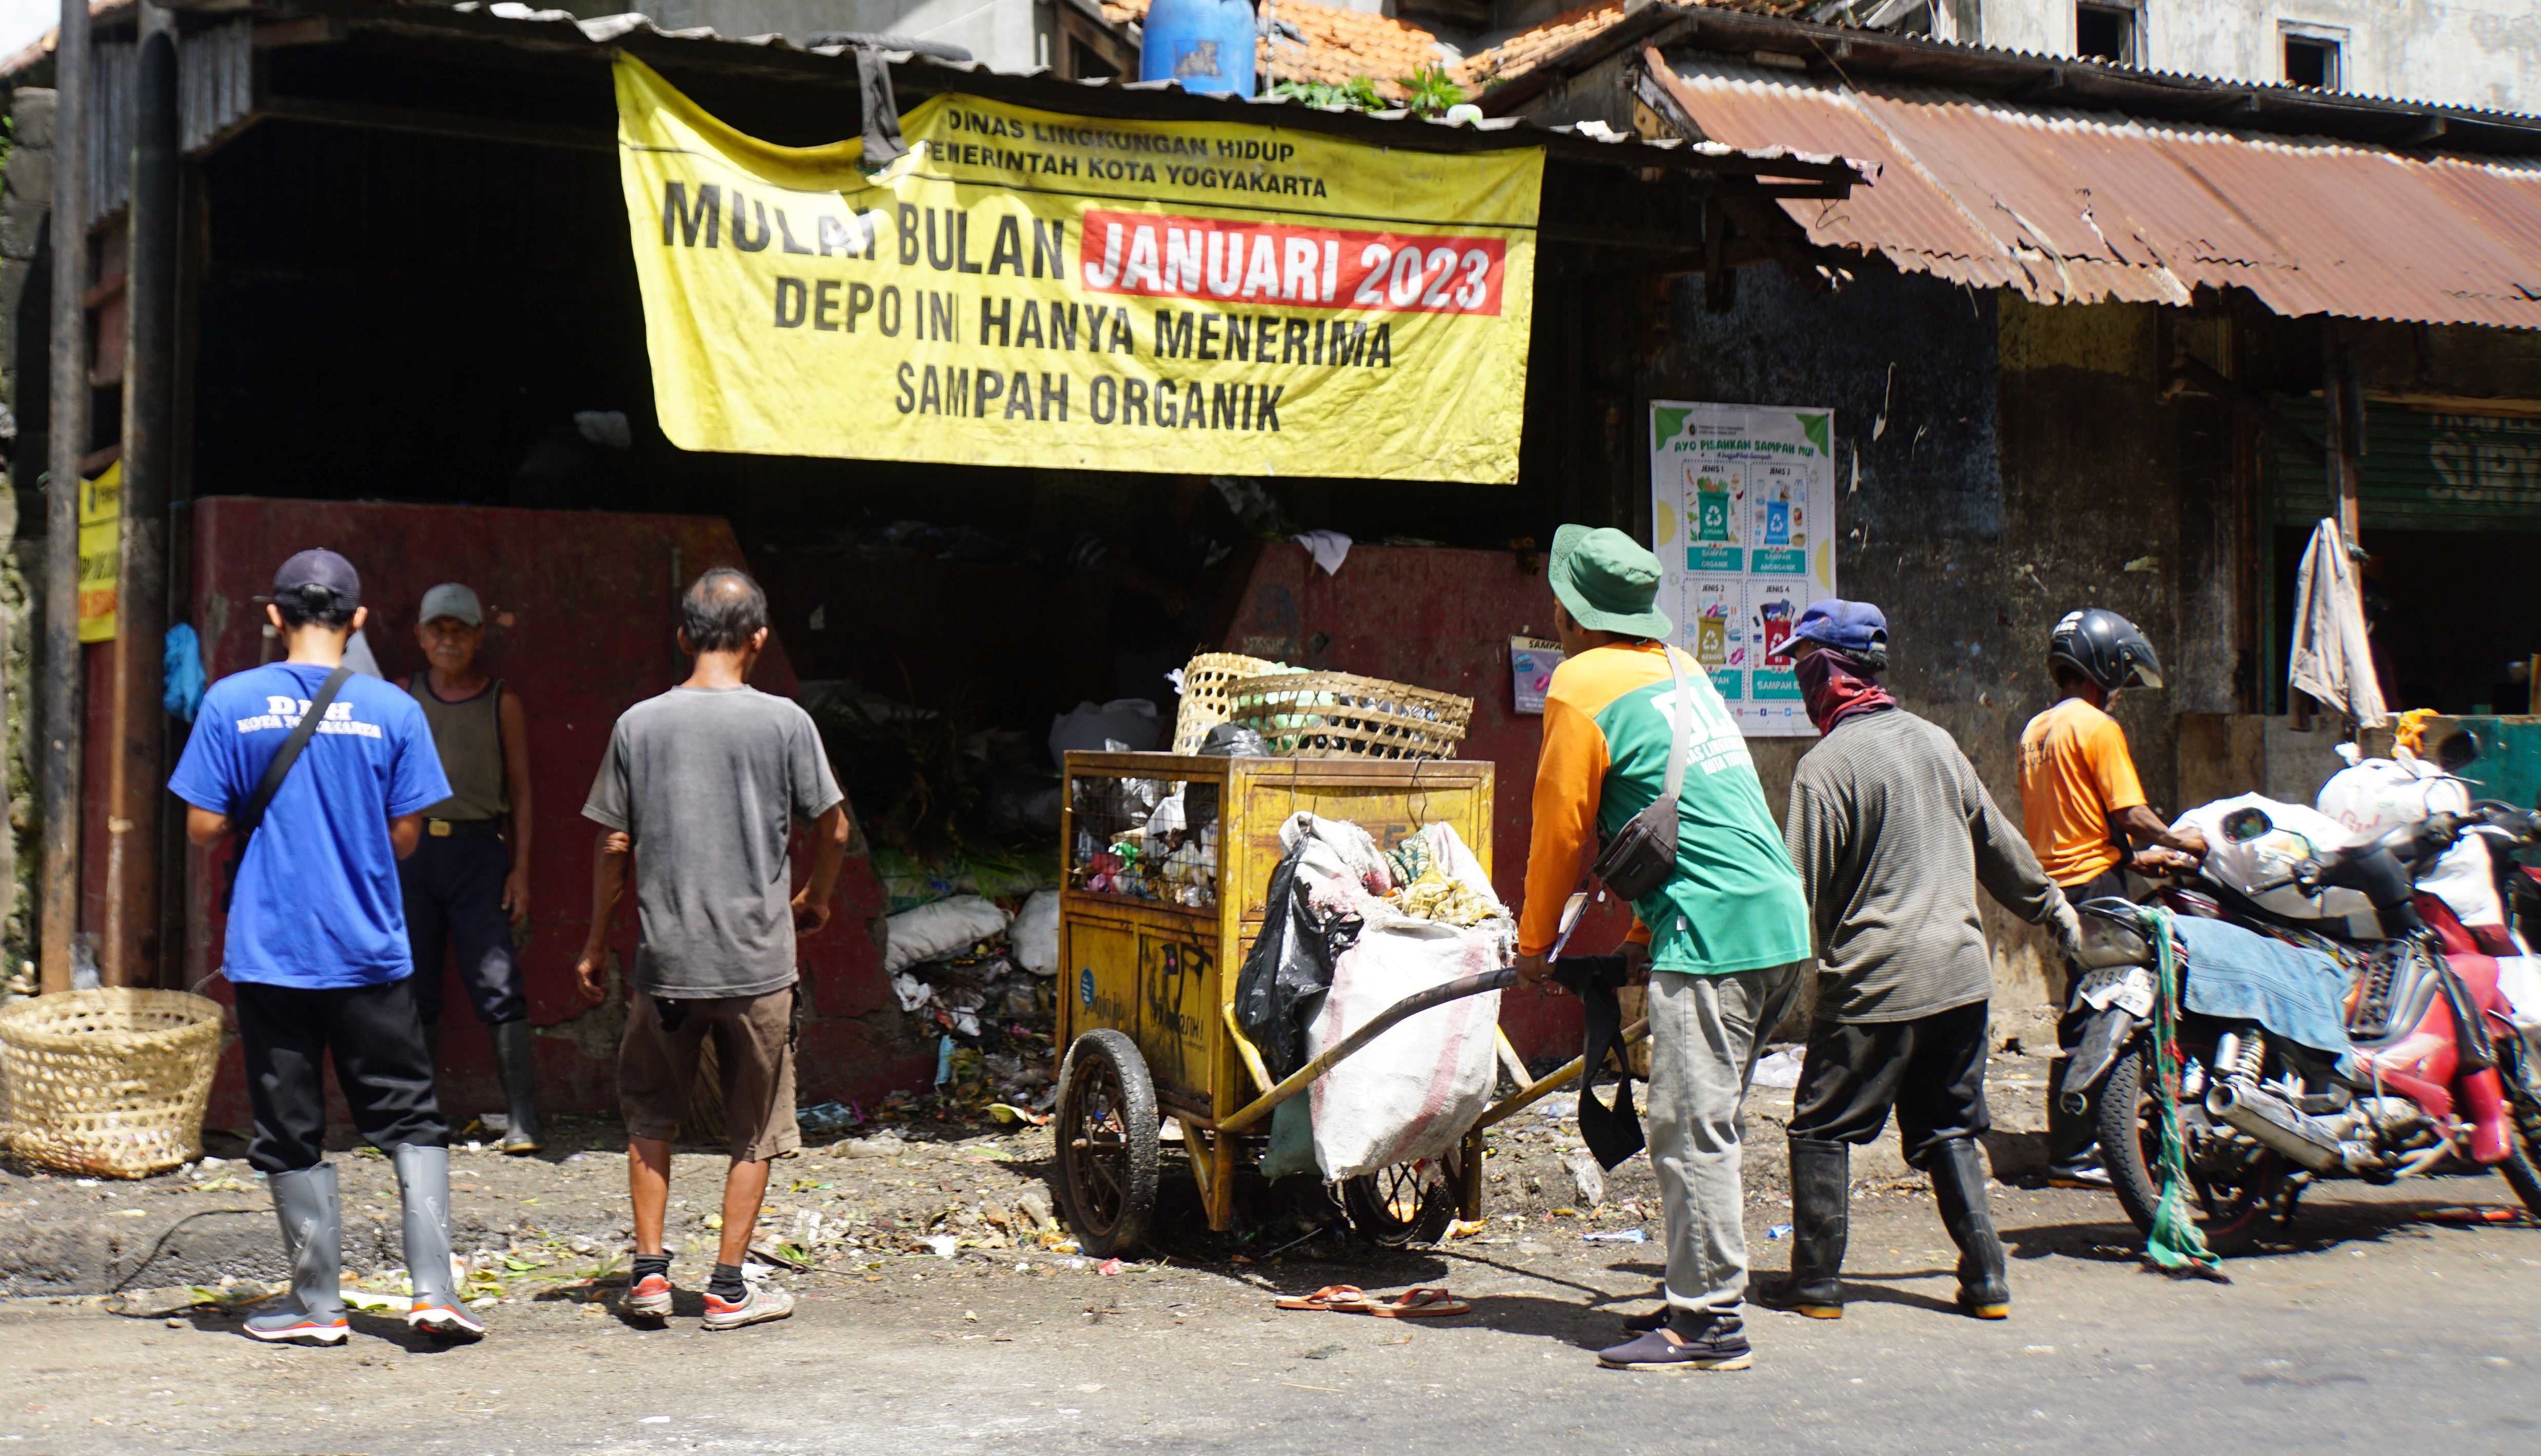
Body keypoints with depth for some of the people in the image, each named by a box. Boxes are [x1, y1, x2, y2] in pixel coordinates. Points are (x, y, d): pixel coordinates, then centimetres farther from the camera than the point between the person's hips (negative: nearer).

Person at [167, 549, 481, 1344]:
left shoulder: (230, 703, -4)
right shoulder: (392, 709, -3)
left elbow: (204, 828, -3)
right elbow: (404, 837, -1)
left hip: (268, 951, 0)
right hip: (370, 951, 0)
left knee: (291, 1133, 9)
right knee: (410, 1118, 9)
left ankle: (317, 1304, 15)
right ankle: (433, 1288, 1)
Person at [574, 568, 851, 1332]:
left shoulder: (639, 724, 0)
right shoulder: (784, 722, -5)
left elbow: (614, 846, 3)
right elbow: (832, 826, 1)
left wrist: (596, 944, 14)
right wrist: (815, 899, 20)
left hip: (665, 957, 2)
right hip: (758, 959, -2)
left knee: (650, 1118, 18)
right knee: (755, 1129, 9)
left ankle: (650, 1269, 15)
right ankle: (729, 1287, 11)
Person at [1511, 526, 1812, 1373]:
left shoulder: (1580, 685, -5)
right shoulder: (1679, 667, 20)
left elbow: (1562, 829, 1)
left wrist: (1533, 945, 14)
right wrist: (1645, 934, 29)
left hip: (1713, 929, -9)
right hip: (1783, 924, 9)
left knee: (1691, 1128, -5)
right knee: (1704, 1120, 15)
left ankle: (1708, 1324, -4)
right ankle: (1699, 1294, 20)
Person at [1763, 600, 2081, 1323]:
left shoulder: (1826, 765, -11)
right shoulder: (1934, 741, 10)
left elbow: (1799, 891, -13)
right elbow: (1998, 842, 20)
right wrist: (2054, 908, 34)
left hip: (1872, 984, -6)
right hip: (1962, 973, 7)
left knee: (1822, 1129, 6)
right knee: (1949, 1128, 15)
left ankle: (1816, 1280, 7)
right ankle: (1985, 1278, 11)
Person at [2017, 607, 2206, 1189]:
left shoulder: (2035, 731, 15)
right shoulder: (2097, 727, -11)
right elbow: (2130, 814, -15)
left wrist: (2137, 855, 22)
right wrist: (2181, 842, 3)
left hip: (2055, 880, 9)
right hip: (2095, 883, -9)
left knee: (2085, 1015, 16)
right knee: (2092, 1023, -6)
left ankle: (2074, 1144, 22)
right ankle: (2072, 1156, -5)